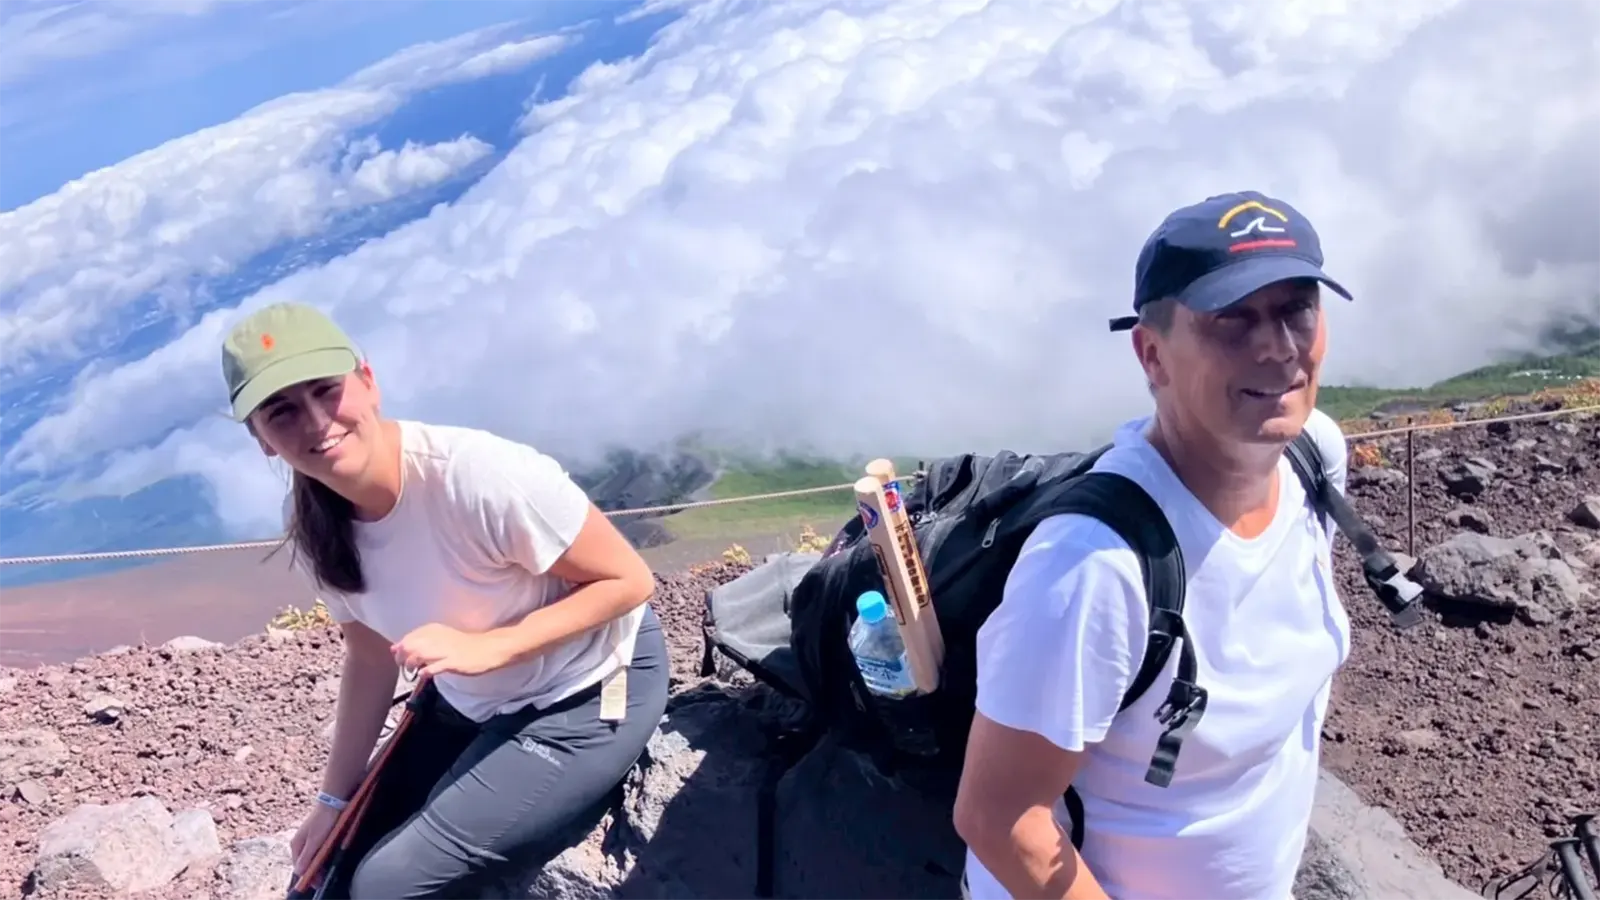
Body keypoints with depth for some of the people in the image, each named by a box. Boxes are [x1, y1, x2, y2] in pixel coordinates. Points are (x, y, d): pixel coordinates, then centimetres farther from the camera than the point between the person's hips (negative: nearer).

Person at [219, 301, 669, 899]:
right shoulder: (310, 522, -10)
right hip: (470, 703, 7)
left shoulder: (479, 475, -32)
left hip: (588, 694, -6)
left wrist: (487, 646, -31)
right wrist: (334, 797, 5)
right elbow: (371, 656, 4)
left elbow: (629, 580, -22)